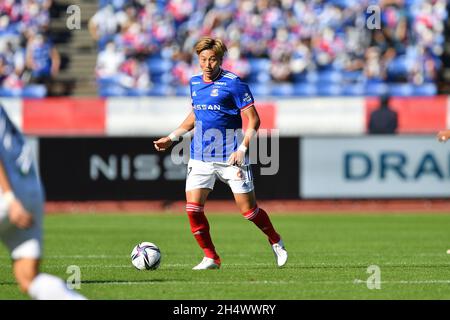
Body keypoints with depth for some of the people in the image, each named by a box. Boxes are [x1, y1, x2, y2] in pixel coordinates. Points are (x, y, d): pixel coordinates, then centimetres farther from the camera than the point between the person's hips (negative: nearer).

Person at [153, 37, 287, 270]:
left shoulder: (232, 83, -10)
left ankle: (276, 243, 25)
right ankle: (210, 258, 7)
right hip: (200, 157, 5)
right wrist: (172, 137, 21)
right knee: (193, 207, -7)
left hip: (230, 157, -5)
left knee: (248, 209, -1)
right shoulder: (195, 83, 9)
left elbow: (253, 119, -10)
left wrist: (242, 149, -20)